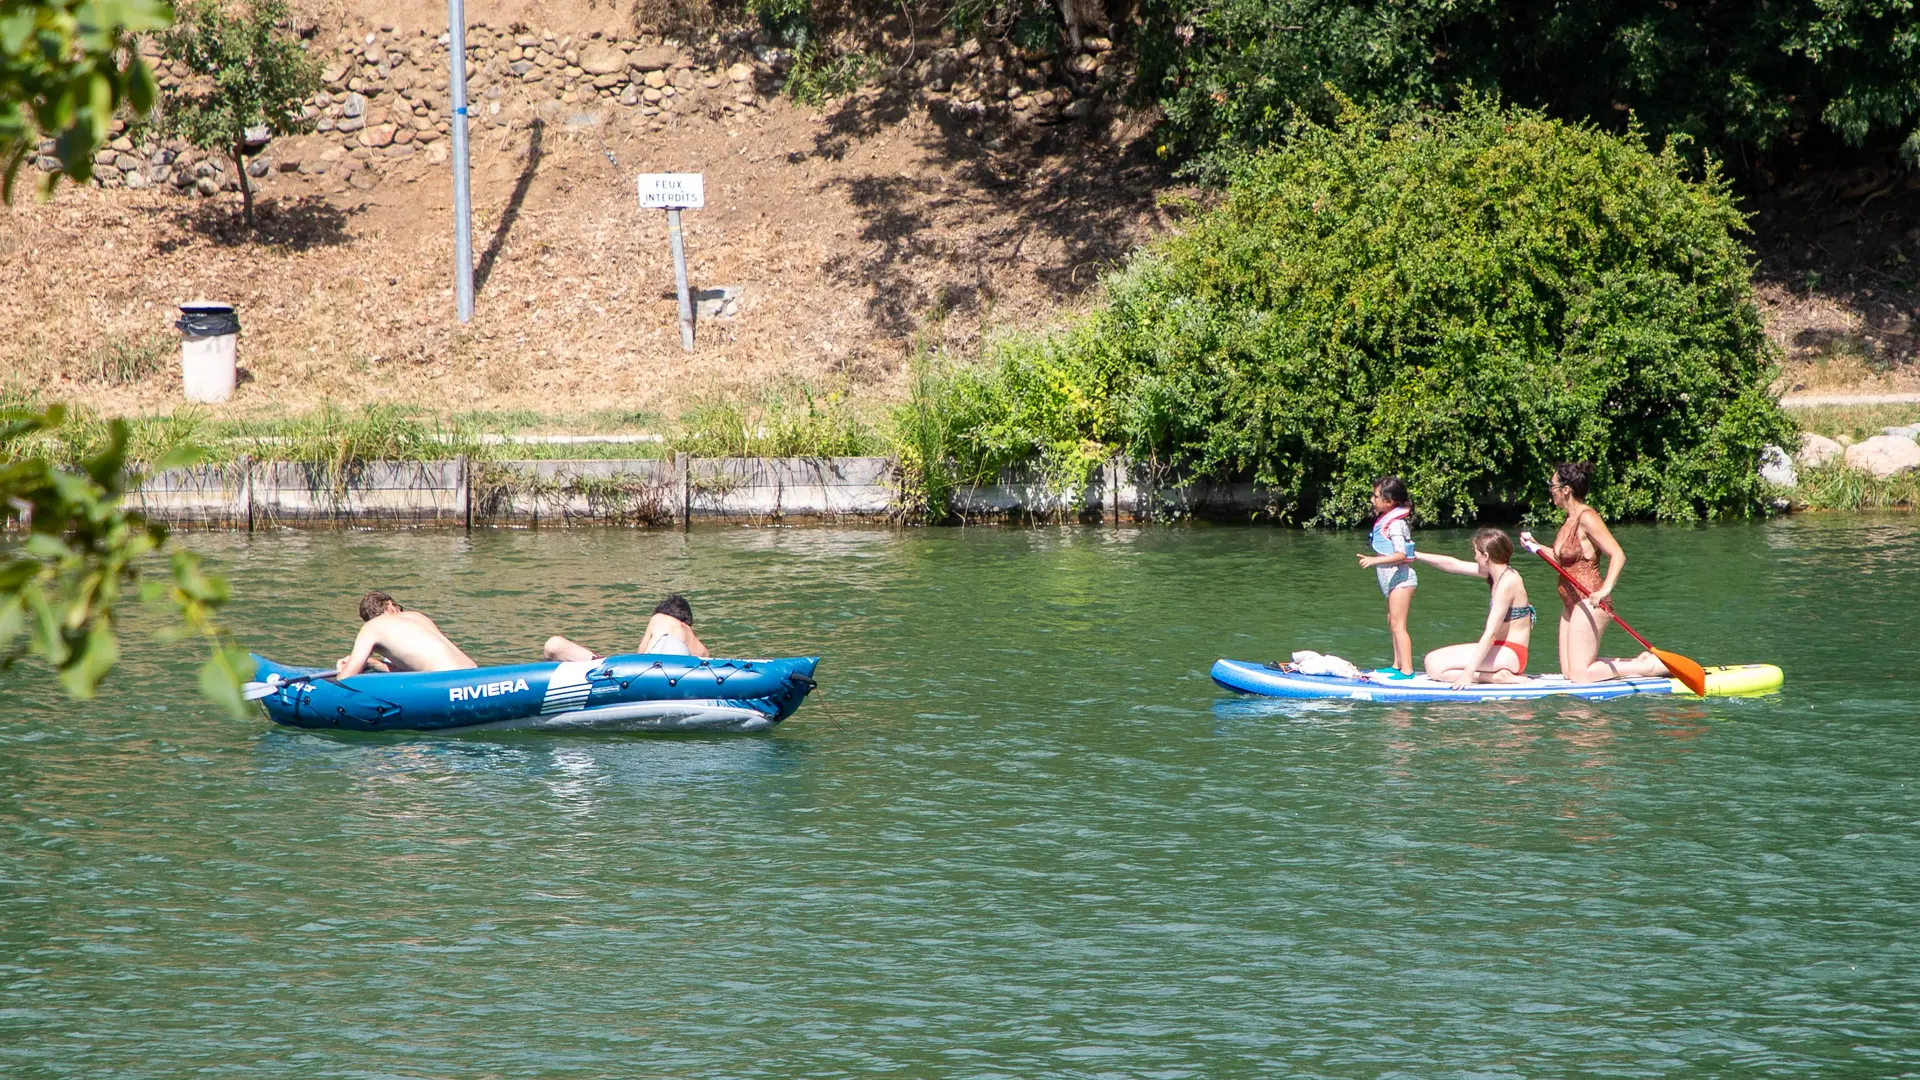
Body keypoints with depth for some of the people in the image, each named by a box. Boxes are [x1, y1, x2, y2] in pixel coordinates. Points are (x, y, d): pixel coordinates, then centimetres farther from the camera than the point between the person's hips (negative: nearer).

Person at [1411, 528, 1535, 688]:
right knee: (1432, 660, 8)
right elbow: (1453, 565, 20)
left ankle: (1498, 677, -17)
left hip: (1509, 655, -10)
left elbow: (1491, 633, -24)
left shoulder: (1507, 582, -18)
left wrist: (1469, 672, -27)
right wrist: (1416, 556, 23)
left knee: (1434, 666, -17)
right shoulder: (1500, 572, 9)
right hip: (1501, 650, 10)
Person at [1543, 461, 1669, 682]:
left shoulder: (1586, 518, -16)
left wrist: (1605, 590, -33)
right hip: (1572, 604, 10)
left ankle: (1652, 666, -5)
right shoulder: (1571, 519, 12)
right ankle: (1640, 663, 13)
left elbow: (1618, 556, -23)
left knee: (1580, 674, -11)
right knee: (1569, 671, 8)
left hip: (1588, 603, -10)